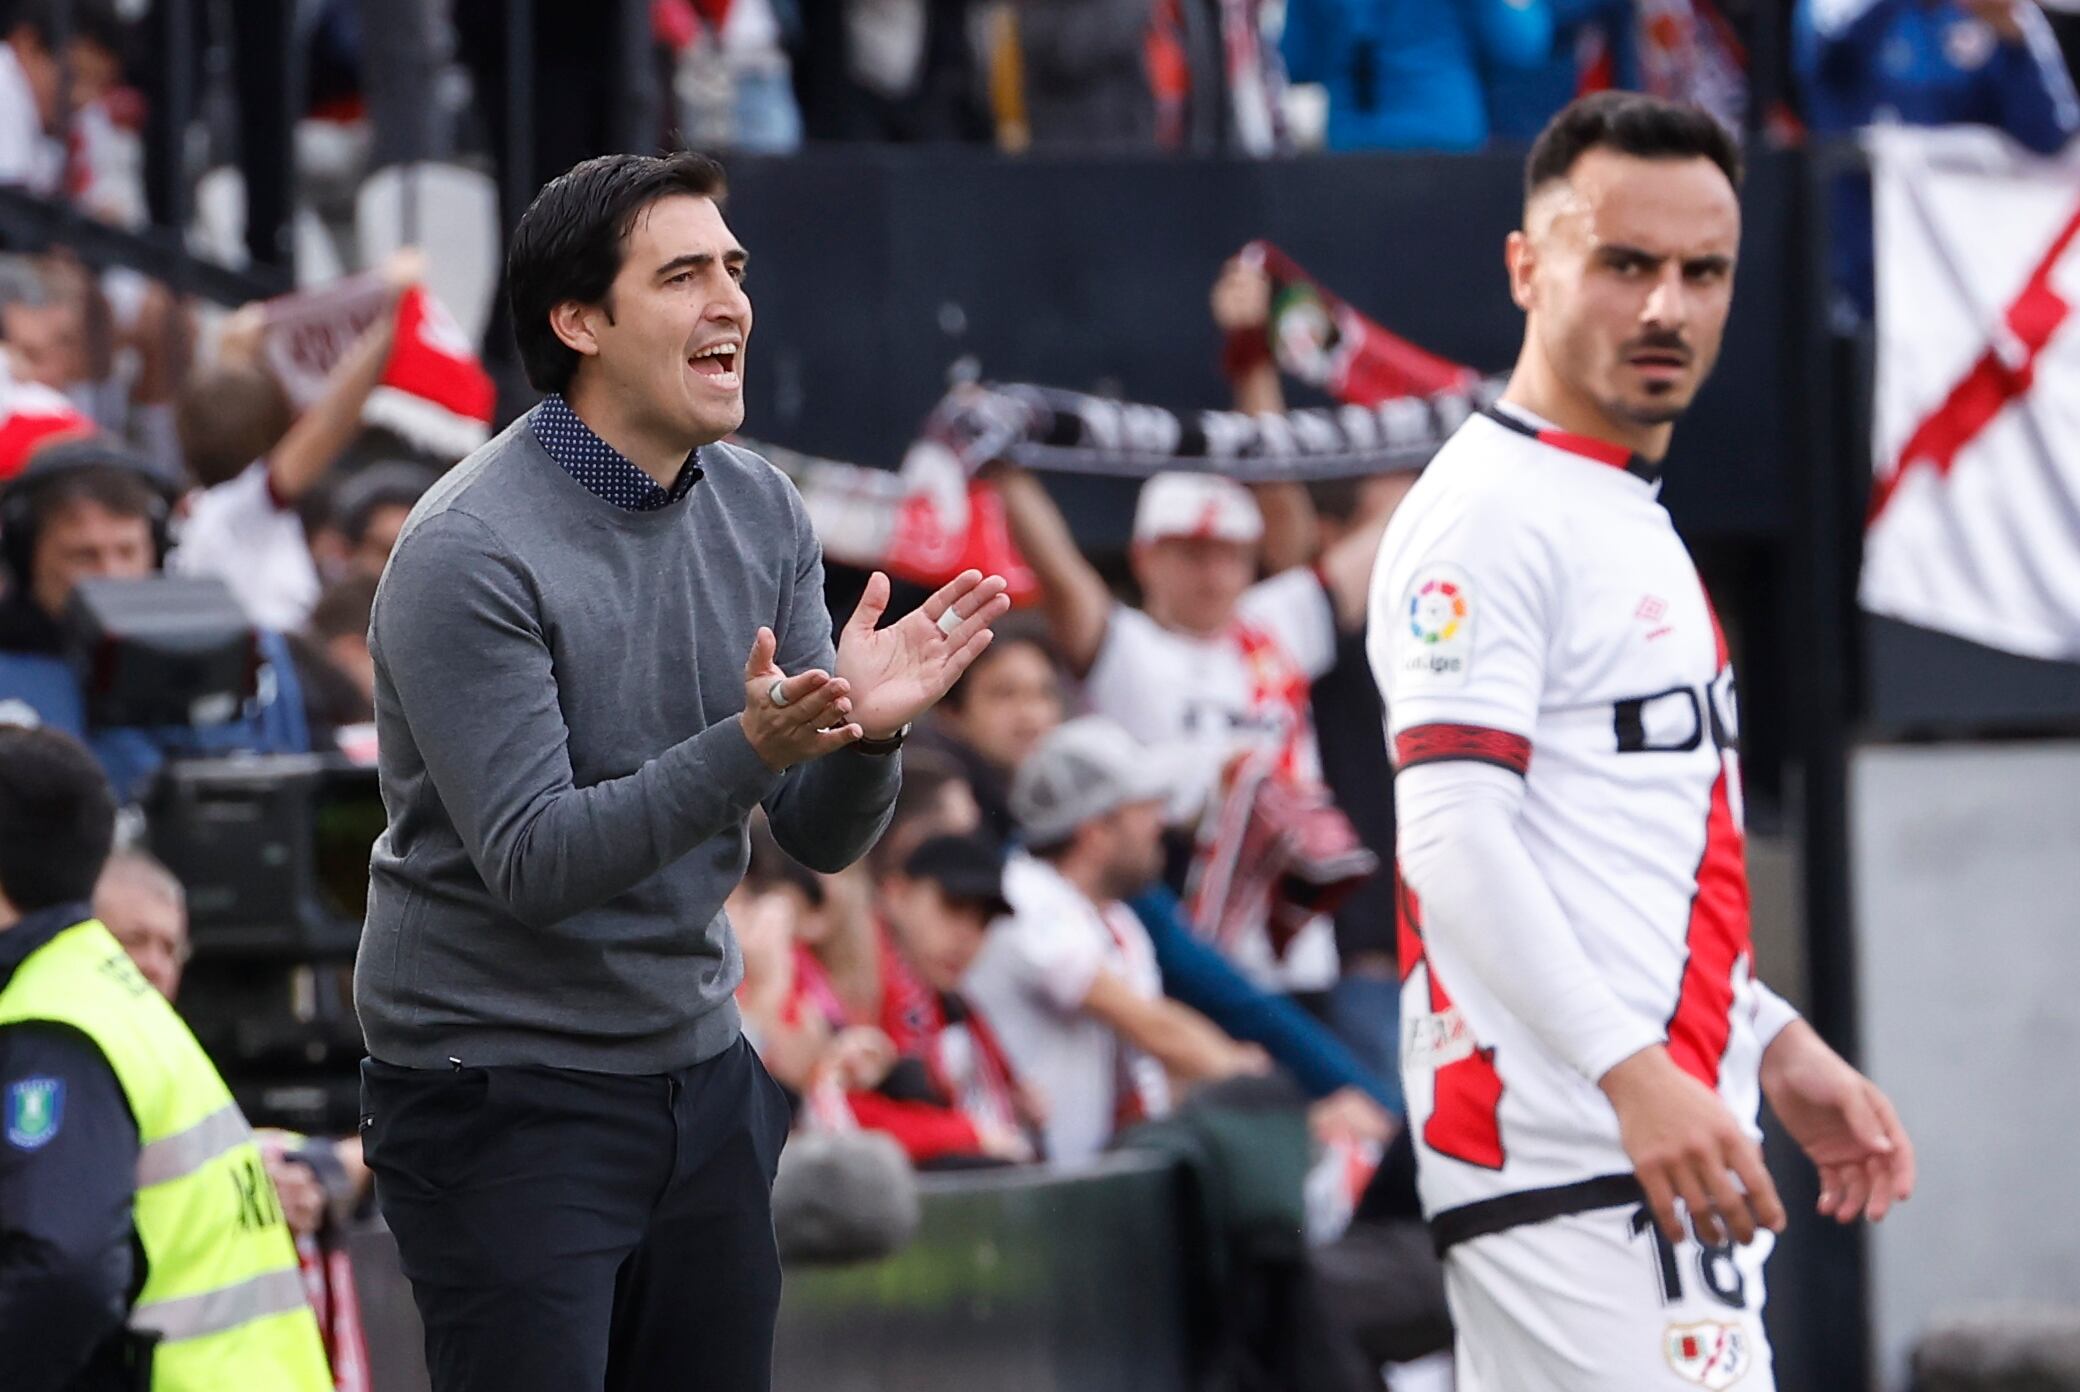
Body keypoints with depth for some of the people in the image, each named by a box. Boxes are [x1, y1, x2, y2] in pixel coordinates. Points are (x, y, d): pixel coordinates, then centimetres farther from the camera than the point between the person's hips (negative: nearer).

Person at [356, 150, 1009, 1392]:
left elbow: (822, 836, 4)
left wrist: (864, 732, -19)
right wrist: (748, 750, -33)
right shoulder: (470, 552, -17)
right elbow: (531, 862, -22)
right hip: (503, 1092, -6)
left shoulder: (761, 512, 3)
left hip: (701, 1073, 6)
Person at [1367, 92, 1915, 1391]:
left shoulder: (1635, 520, 21)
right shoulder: (1490, 514, -10)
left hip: (1673, 1146, 10)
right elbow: (1454, 837, -19)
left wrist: (1774, 1042, 21)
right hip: (1567, 1170, -10)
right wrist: (1635, 1073, -26)